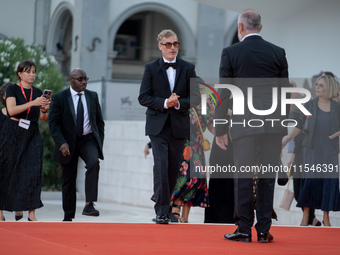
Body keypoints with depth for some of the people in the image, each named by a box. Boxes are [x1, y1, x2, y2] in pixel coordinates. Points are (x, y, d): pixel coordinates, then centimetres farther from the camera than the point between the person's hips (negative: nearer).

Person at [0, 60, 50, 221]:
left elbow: (42, 119, 10)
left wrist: (44, 110, -12)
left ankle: (31, 214, -10)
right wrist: (33, 103, -23)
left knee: (33, 171, -7)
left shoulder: (38, 92, 13)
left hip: (32, 135, 3)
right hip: (13, 134, -3)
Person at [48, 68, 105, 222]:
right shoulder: (59, 98, -3)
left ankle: (89, 205, -32)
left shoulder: (93, 96, 8)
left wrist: (100, 141, 4)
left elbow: (99, 121, 15)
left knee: (94, 163, -29)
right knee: (68, 180, 4)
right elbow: (53, 123, -6)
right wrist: (61, 143, -18)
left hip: (88, 140, 1)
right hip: (68, 143, -1)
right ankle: (68, 216, 18)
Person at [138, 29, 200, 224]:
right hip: (158, 125, -2)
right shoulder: (151, 68, 3)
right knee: (161, 167, -13)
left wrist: (179, 103, -13)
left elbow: (195, 96, 5)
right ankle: (162, 212, -12)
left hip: (179, 126, 2)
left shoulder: (188, 68, 7)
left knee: (174, 169, 6)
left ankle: (164, 205, 23)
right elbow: (143, 97, -1)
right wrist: (164, 103, -15)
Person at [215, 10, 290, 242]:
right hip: (273, 122, 2)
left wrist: (220, 130, 5)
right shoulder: (278, 53, 8)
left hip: (244, 123, -2)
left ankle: (244, 229, 3)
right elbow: (284, 91, 9)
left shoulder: (231, 53, 2)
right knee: (268, 175, 5)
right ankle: (264, 230, 6)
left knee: (243, 175, 1)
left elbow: (224, 94, 1)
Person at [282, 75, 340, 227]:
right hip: (312, 149, -1)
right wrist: (286, 140, -6)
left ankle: (326, 217, 8)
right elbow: (300, 126, 2)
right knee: (309, 180, -7)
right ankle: (305, 216, -1)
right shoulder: (309, 105, 3)